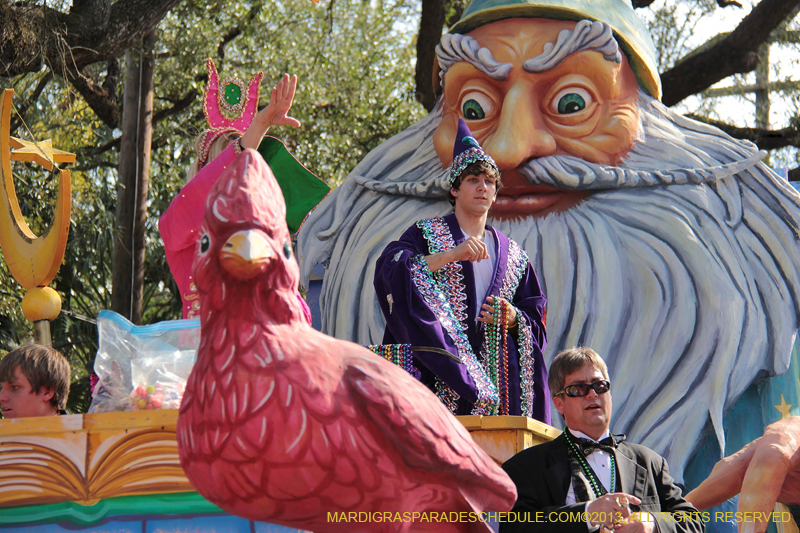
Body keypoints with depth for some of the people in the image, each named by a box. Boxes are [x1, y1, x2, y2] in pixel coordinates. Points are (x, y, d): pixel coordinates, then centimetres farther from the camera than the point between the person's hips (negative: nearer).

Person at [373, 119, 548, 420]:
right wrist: (451, 255, -16)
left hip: (498, 378, 3)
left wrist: (513, 318, -3)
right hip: (442, 372, -3)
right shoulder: (427, 234, 9)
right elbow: (388, 269, -10)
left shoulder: (512, 256, 19)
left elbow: (536, 319, 19)